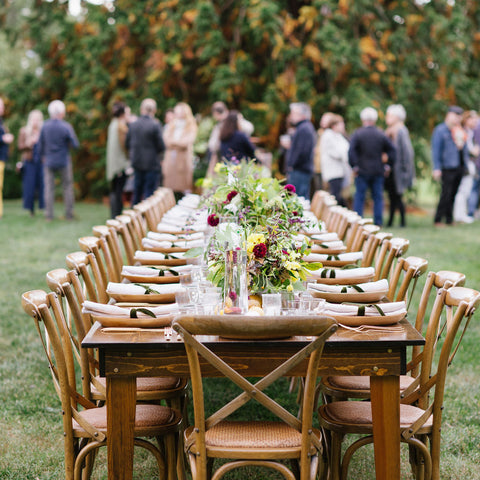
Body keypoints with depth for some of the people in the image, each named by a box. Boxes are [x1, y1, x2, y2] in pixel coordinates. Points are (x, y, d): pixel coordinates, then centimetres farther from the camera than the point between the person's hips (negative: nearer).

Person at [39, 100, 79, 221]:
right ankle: (69, 214, 9)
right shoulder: (66, 127, -12)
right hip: (64, 161, -2)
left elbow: (41, 144, 5)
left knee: (49, 188, 6)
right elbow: (75, 144, -9)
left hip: (49, 162, 2)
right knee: (67, 187, 8)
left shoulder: (45, 126, -3)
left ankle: (49, 215, 5)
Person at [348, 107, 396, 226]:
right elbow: (392, 150, 2)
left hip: (362, 171, -2)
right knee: (378, 197, 9)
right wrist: (388, 165, 6)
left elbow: (351, 151, -15)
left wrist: (354, 166, -9)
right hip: (378, 171, 2)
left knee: (359, 197, 4)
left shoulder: (357, 133, -5)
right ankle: (378, 222, 8)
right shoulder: (381, 134, 3)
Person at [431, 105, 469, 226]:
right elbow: (436, 150, -8)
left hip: (459, 167, 6)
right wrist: (437, 168, -13)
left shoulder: (460, 130, 16)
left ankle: (449, 220, 14)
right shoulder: (440, 130, -4)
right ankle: (438, 220, -2)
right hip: (448, 168, -6)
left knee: (453, 194, 8)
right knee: (446, 194, -9)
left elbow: (465, 148, 26)